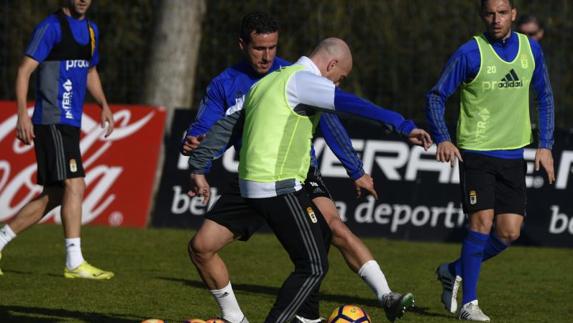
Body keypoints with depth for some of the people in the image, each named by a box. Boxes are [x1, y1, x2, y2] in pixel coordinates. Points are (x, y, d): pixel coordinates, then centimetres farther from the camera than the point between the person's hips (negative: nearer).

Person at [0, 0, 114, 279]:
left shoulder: (90, 29, 17)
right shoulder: (52, 27, -9)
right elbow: (25, 70, -11)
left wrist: (103, 105, 17)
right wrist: (23, 115, -20)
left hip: (70, 124, 9)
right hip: (53, 122, -9)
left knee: (53, 196, 9)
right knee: (75, 185, -15)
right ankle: (74, 263, -15)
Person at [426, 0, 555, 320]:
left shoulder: (531, 48, 4)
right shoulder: (470, 53, -9)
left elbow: (545, 97, 15)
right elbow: (437, 96, -3)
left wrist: (545, 145, 7)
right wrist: (443, 139, -17)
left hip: (513, 156, 4)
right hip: (476, 152, -4)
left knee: (509, 232, -1)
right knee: (482, 221, -14)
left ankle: (455, 271, 23)